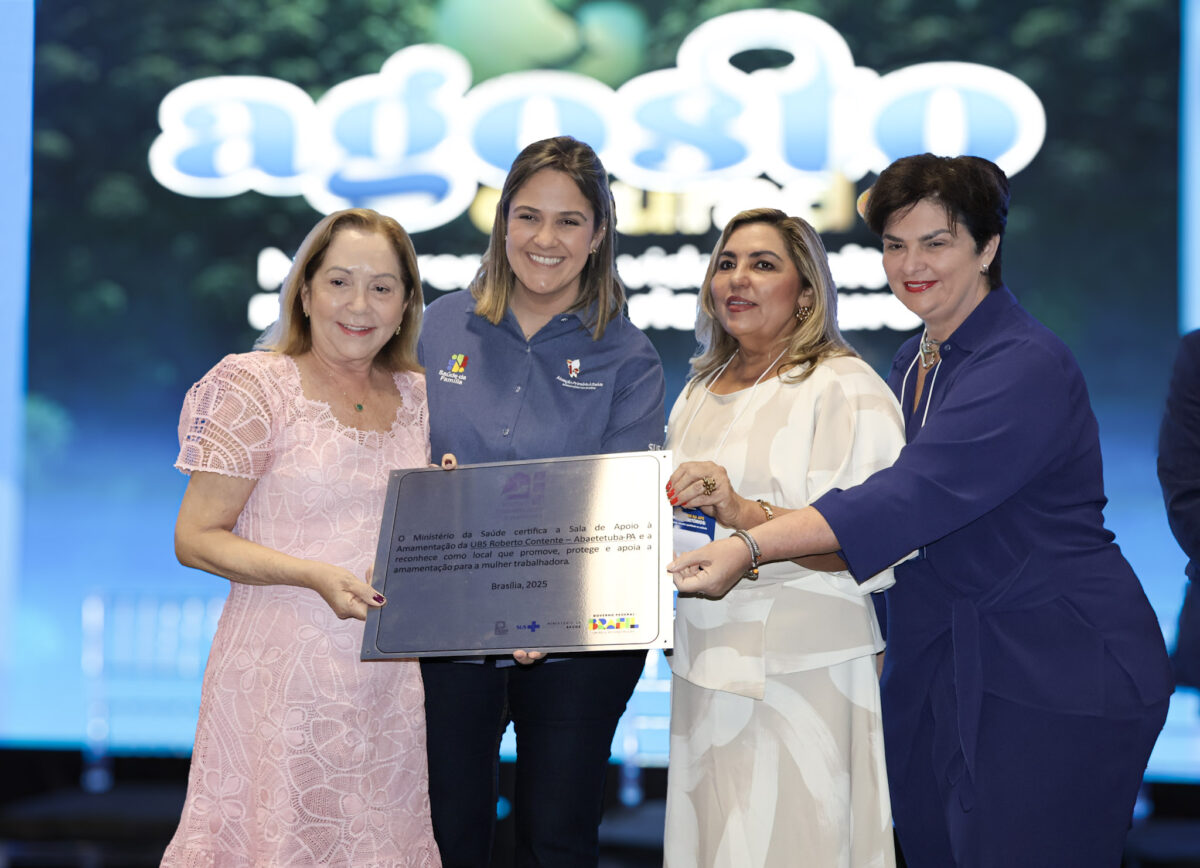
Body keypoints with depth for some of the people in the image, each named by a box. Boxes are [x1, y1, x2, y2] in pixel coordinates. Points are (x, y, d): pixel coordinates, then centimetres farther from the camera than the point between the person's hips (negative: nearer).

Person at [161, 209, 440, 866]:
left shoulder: (415, 394, 10)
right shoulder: (256, 387, -6)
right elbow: (195, 538, -9)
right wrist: (317, 576, -20)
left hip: (388, 675, 5)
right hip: (282, 670, -5)